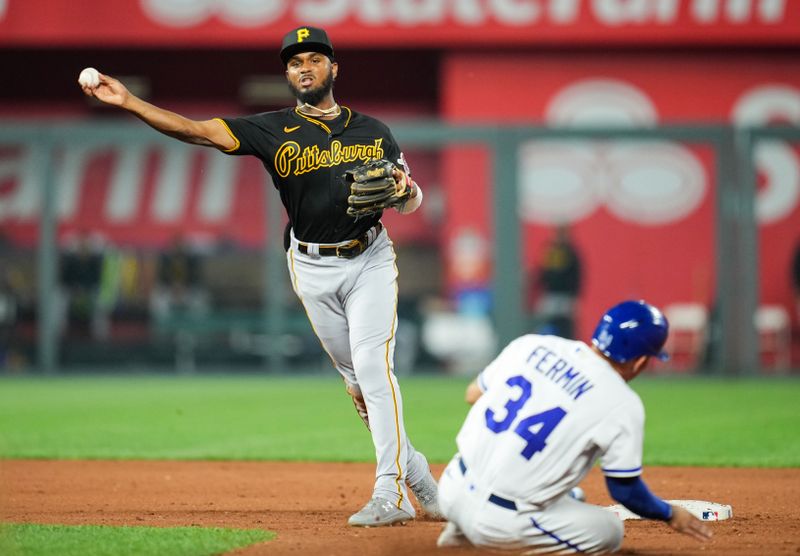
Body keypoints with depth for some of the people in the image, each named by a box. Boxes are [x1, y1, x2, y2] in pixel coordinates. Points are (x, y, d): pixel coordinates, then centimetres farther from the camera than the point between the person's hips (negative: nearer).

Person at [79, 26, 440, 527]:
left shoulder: (373, 132, 2)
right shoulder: (272, 130, -2)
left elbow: (410, 203, 7)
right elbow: (196, 130, -14)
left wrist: (406, 188, -19)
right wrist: (128, 102, -26)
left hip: (370, 260, -2)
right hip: (313, 269, 2)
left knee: (372, 365, -16)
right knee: (357, 379, 7)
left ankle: (391, 494, -19)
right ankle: (414, 471, 23)